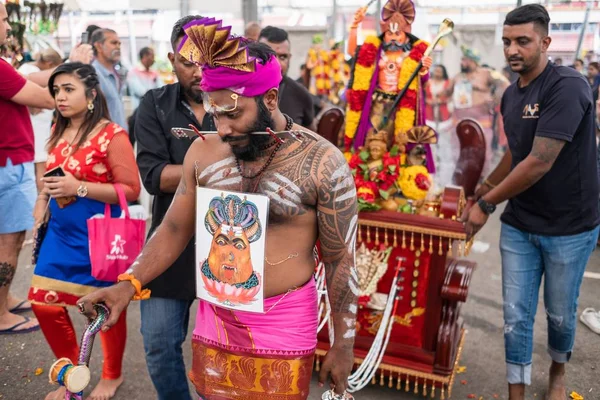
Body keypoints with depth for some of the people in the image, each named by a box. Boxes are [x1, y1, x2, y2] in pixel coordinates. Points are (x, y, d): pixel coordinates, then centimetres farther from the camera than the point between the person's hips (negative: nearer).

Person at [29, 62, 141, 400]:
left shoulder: (112, 134, -16)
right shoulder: (58, 131, 7)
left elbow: (131, 189, -19)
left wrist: (79, 188, -25)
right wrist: (44, 198, 6)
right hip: (60, 234, 7)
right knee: (44, 303, 9)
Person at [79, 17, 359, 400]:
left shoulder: (323, 163, -16)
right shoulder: (204, 150, -5)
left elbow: (341, 260, -9)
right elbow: (175, 229, 5)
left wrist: (343, 345, -4)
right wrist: (129, 284, -8)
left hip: (284, 325, -3)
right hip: (214, 317, 4)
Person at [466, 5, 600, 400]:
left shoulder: (568, 86, -19)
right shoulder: (511, 95, 4)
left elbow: (540, 162, -24)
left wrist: (486, 204, -16)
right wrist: (485, 187, 25)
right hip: (518, 225, 5)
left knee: (560, 313, 15)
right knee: (516, 315, 7)